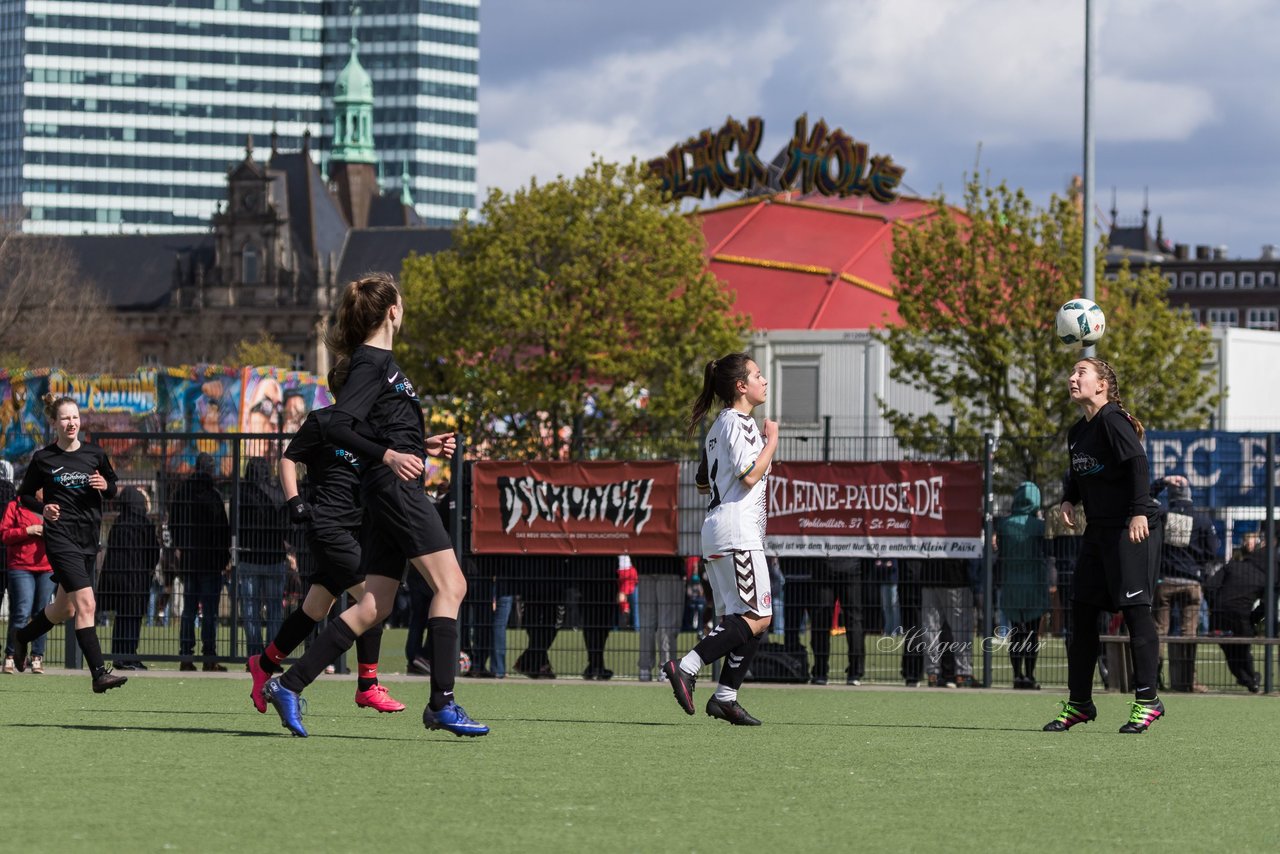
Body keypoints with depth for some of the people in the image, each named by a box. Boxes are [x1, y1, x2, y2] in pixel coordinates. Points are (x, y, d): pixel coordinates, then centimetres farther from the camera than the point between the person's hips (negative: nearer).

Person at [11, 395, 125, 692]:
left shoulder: (95, 455, 5)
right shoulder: (43, 459, -3)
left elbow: (112, 489, 16)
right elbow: (24, 495, 7)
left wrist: (105, 486, -7)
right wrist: (43, 508, -12)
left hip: (89, 539, 5)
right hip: (61, 538, -5)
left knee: (64, 609, 17)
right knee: (86, 604, -18)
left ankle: (22, 637, 46)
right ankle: (99, 673, -21)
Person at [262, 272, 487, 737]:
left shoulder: (378, 362, 19)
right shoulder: (371, 363, -10)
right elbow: (337, 428, -20)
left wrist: (423, 445, 25)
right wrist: (390, 456, -27)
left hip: (388, 492, 10)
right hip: (397, 488, -10)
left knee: (374, 606, 7)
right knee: (450, 584, -10)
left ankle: (289, 685, 5)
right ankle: (442, 703, -13)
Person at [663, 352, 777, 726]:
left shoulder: (721, 425, 21)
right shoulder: (737, 422, -9)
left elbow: (703, 482, 26)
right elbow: (750, 475, -19)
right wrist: (771, 441, -6)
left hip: (716, 532, 11)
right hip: (737, 530, -11)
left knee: (739, 618, 8)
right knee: (757, 617, -14)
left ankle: (725, 695, 2)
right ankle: (686, 667, -21)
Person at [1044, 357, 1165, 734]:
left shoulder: (1112, 421, -12)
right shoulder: (1078, 431, 14)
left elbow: (1137, 462, -22)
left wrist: (1139, 512, -29)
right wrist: (1068, 500, 9)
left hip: (1131, 531, -9)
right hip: (1098, 530, 9)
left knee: (1135, 610, -8)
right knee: (1081, 612, 7)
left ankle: (1147, 700, -1)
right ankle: (1079, 703, 13)